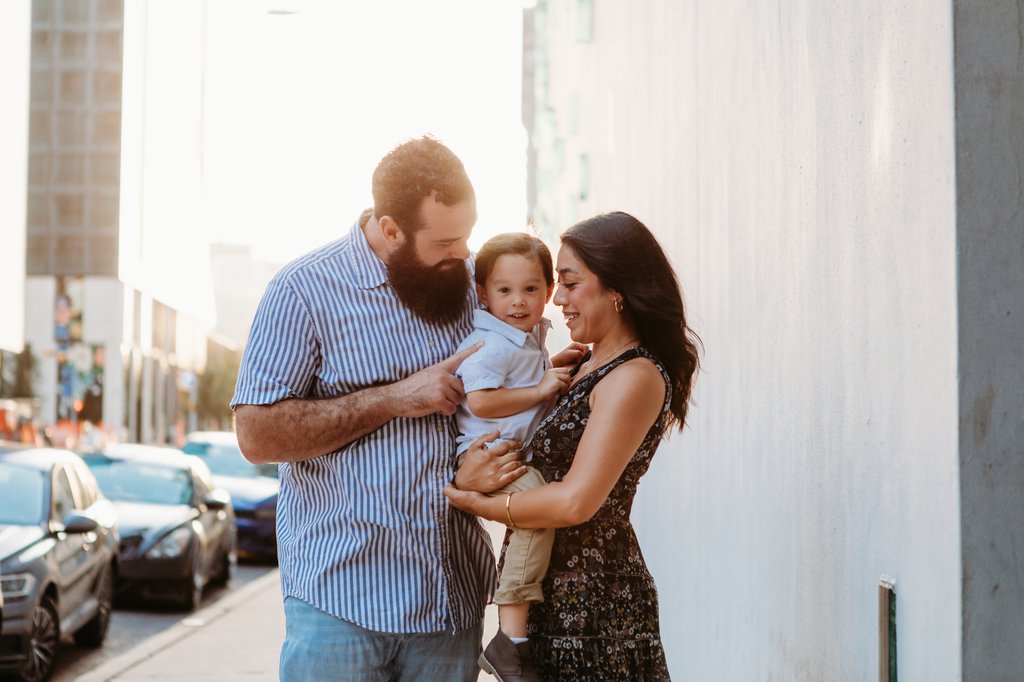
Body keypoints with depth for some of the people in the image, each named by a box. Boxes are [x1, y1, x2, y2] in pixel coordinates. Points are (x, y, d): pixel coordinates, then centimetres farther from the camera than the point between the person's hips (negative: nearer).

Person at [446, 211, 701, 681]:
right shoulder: (587, 365, 11)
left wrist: (483, 505, -10)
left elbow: (575, 501, -20)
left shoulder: (635, 378, -16)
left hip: (592, 596, -8)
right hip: (556, 589, 8)